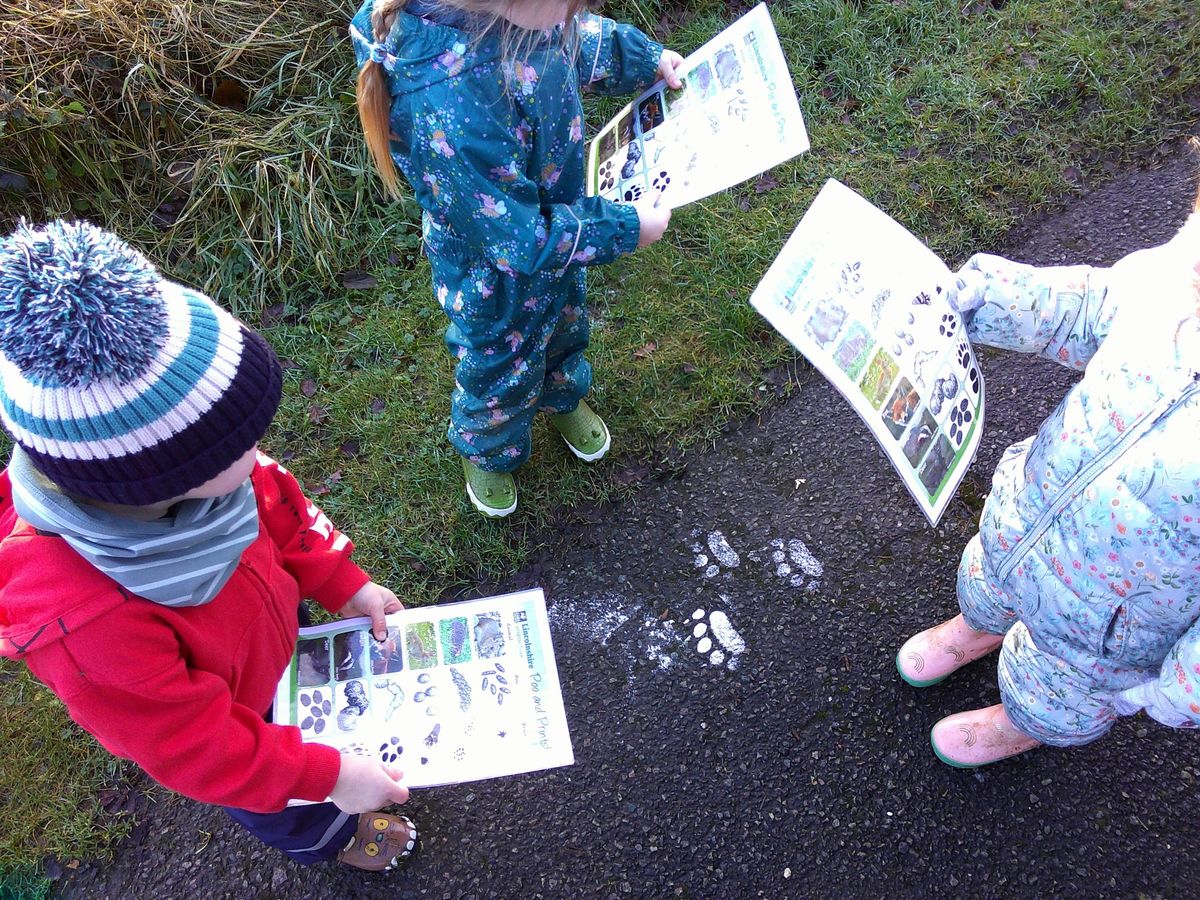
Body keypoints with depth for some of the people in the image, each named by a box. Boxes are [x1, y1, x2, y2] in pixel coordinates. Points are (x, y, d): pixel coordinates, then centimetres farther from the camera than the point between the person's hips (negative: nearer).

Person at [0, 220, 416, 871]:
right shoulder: (89, 627, -49)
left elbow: (275, 510, -10)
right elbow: (191, 746, -33)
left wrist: (344, 585, -7)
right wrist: (325, 777, -25)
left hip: (268, 646, 5)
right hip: (216, 739, -5)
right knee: (287, 808, 29)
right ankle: (324, 837, 63)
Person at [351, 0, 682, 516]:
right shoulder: (455, 111, -47)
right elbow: (521, 242, -34)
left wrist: (648, 58, 5)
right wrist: (623, 230, -24)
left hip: (555, 220, 7)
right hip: (497, 275, -7)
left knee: (565, 322, 33)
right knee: (503, 368, 22)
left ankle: (562, 396, 67)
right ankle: (485, 450, 56)